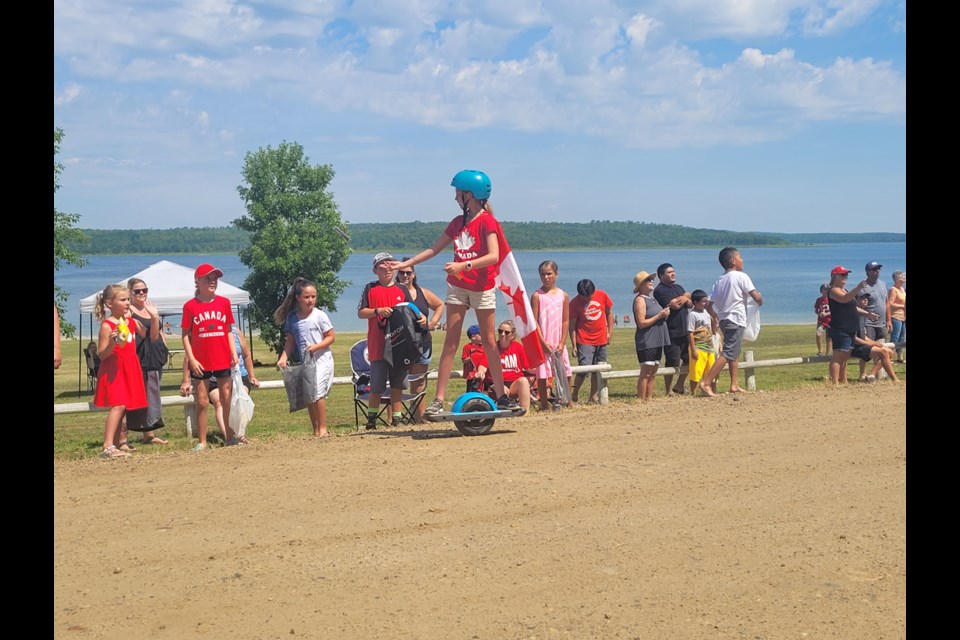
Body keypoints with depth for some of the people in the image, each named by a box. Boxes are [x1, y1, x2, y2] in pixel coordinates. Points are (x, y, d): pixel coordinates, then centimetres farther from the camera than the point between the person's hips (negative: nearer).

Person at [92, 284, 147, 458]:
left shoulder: (132, 322, 11)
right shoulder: (107, 325, -10)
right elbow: (101, 354, -12)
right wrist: (112, 343, -30)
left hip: (130, 370, 7)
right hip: (113, 370, -7)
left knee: (123, 407, 9)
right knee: (118, 405, -20)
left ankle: (116, 444, 16)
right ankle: (108, 446, -24)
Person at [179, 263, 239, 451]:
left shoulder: (224, 302, 5)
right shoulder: (190, 306, -3)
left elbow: (229, 331, 9)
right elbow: (186, 336, -1)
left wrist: (234, 352, -1)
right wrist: (191, 359, -8)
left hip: (223, 360, 2)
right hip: (200, 363, -2)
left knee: (227, 399, 6)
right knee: (202, 401, 4)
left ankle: (230, 437, 17)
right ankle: (202, 441, 11)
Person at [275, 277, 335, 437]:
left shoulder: (319, 316, -6)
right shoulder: (292, 318, 5)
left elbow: (331, 336, -4)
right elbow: (290, 340, 9)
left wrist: (316, 346, -18)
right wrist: (284, 357, -6)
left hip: (321, 359, -5)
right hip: (304, 362, 5)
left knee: (317, 392, -17)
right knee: (307, 396, 8)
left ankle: (322, 428, -8)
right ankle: (315, 430, 17)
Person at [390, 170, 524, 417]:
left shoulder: (487, 221, -10)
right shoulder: (458, 222, 10)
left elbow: (493, 256, -22)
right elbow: (433, 250, 16)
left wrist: (463, 265, -31)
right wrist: (405, 264, 12)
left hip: (482, 288, -5)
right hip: (457, 287, 5)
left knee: (489, 341, 2)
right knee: (450, 343, -1)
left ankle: (502, 396, 11)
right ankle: (439, 399, -4)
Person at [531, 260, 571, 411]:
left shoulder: (563, 295, 6)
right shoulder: (537, 295, -2)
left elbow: (566, 321, 6)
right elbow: (534, 321, -5)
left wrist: (562, 343, -3)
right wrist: (543, 342, -11)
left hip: (558, 343, 3)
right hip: (542, 342, -3)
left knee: (566, 374, 3)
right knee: (542, 375, -2)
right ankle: (544, 405, 5)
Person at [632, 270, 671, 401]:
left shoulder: (652, 298, 17)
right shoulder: (640, 300, -9)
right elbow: (641, 323, -17)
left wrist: (665, 314, 8)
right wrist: (659, 316, -17)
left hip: (657, 341, 9)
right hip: (646, 341, -9)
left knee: (653, 374, 9)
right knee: (646, 373, -9)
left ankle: (649, 399, 14)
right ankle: (641, 400, -7)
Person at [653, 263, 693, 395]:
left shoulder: (679, 287, 17)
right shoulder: (660, 290, -10)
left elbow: (690, 305, 13)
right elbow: (675, 305, -20)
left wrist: (685, 299, -11)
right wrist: (686, 296, 0)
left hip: (684, 331, 8)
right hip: (671, 333, -8)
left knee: (689, 359, 12)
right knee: (672, 363, -3)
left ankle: (679, 386, 26)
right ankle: (668, 392, 6)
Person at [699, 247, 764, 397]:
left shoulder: (719, 280, 12)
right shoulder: (741, 276, -8)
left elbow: (709, 305, 9)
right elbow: (756, 297, -14)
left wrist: (717, 317, 22)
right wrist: (760, 302, 8)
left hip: (724, 319, 8)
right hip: (736, 320, -8)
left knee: (734, 352, 19)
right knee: (728, 354, -11)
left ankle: (734, 385, 19)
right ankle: (706, 382, -20)